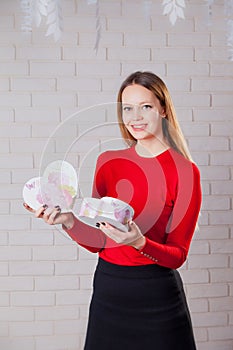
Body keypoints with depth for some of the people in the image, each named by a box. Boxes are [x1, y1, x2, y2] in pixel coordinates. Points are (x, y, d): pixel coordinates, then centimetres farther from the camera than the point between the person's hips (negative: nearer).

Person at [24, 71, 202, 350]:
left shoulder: (184, 170, -10)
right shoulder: (108, 161, 1)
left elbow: (178, 255, -9)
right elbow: (97, 242, 4)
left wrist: (139, 242, -26)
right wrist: (68, 221, -13)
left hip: (156, 295, -3)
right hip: (106, 288, 4)